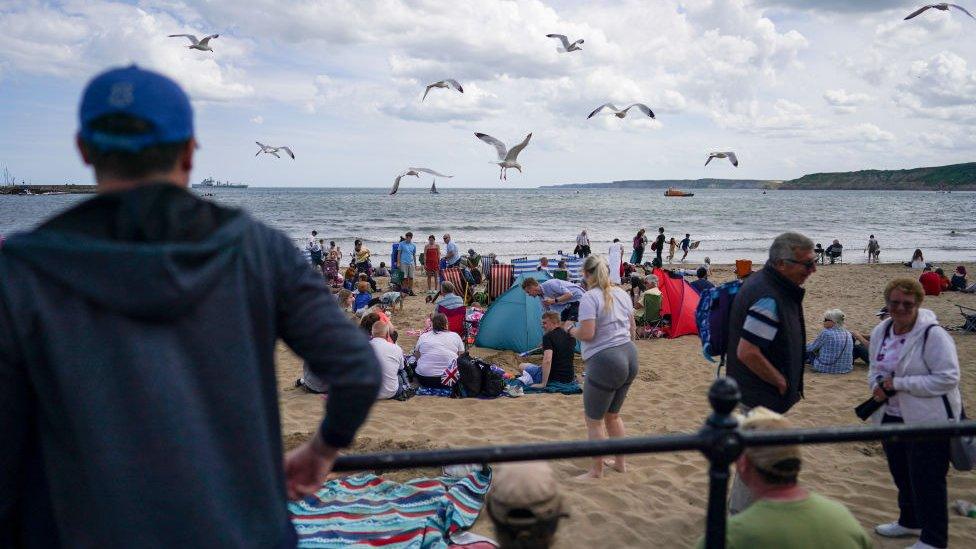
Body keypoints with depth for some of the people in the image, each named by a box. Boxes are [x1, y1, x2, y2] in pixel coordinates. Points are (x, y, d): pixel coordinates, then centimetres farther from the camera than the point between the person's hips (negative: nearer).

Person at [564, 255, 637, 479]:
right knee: (613, 414, 24)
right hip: (629, 357, 8)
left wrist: (570, 329, -2)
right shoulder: (622, 294, 8)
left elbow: (587, 334, -21)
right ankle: (620, 462, 33)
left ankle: (596, 470, 15)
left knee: (593, 419, 7)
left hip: (604, 361, -8)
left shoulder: (589, 298, -16)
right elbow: (632, 329, 16)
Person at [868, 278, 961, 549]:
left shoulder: (933, 334, -18)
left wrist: (898, 383, -24)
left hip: (929, 420, -7)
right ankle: (909, 522, 41)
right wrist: (877, 384, -7)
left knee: (927, 480, 0)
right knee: (901, 474, 21)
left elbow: (948, 378, -24)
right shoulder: (881, 331, 4)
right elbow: (875, 367, 17)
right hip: (891, 417, 7)